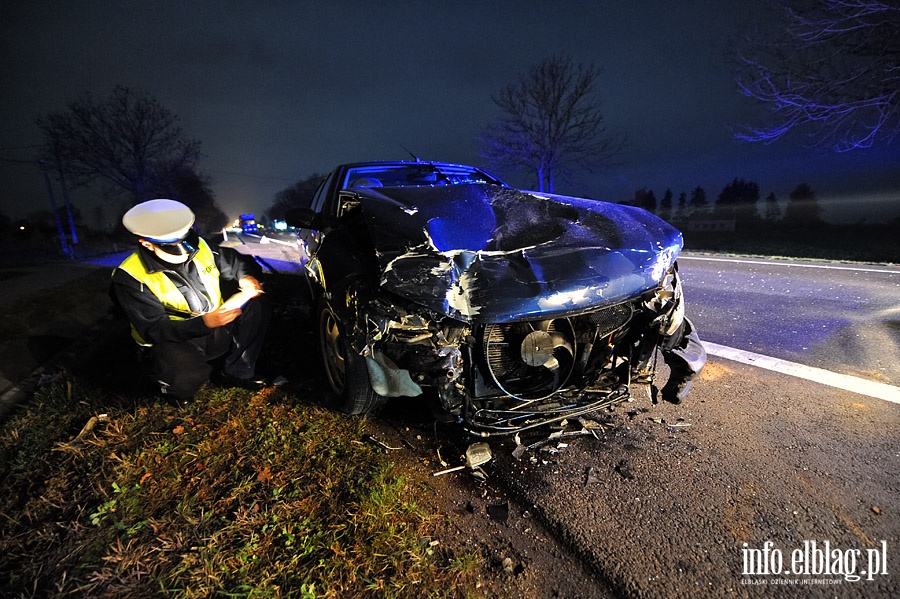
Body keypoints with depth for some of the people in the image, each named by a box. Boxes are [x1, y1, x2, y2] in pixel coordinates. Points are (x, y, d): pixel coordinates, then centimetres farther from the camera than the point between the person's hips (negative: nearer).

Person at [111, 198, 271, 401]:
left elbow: (234, 260, 9)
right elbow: (154, 330, -23)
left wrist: (246, 276, -17)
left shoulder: (198, 247, -4)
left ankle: (236, 372, 0)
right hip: (175, 343, -6)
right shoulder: (130, 277, -18)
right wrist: (204, 323, -39)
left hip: (216, 330, 6)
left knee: (257, 307, -15)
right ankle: (177, 387, 2)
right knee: (189, 373, -39)